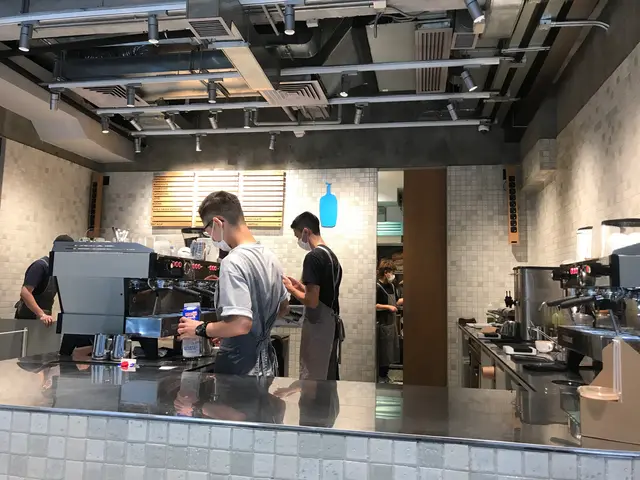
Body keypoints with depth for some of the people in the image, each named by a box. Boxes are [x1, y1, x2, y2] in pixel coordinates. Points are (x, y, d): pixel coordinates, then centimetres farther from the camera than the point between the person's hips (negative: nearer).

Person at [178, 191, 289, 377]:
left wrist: (200, 329, -14)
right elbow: (283, 307, 16)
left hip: (241, 369, -8)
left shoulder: (233, 262, -22)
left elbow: (241, 323, -29)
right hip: (266, 364, 8)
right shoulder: (269, 257, 4)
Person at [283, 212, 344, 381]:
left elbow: (312, 302, -21)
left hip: (318, 327, -9)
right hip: (332, 325, 9)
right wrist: (301, 286, 17)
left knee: (312, 379, 0)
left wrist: (291, 289, -6)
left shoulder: (313, 256, -16)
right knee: (329, 377, 15)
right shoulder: (332, 256, 11)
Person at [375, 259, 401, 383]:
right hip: (382, 324, -8)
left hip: (392, 322, 8)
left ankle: (385, 374, 27)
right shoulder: (377, 287, -15)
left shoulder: (392, 286, 10)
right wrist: (388, 307, -19)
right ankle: (380, 376, 12)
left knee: (391, 350, 14)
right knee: (382, 351, -1)